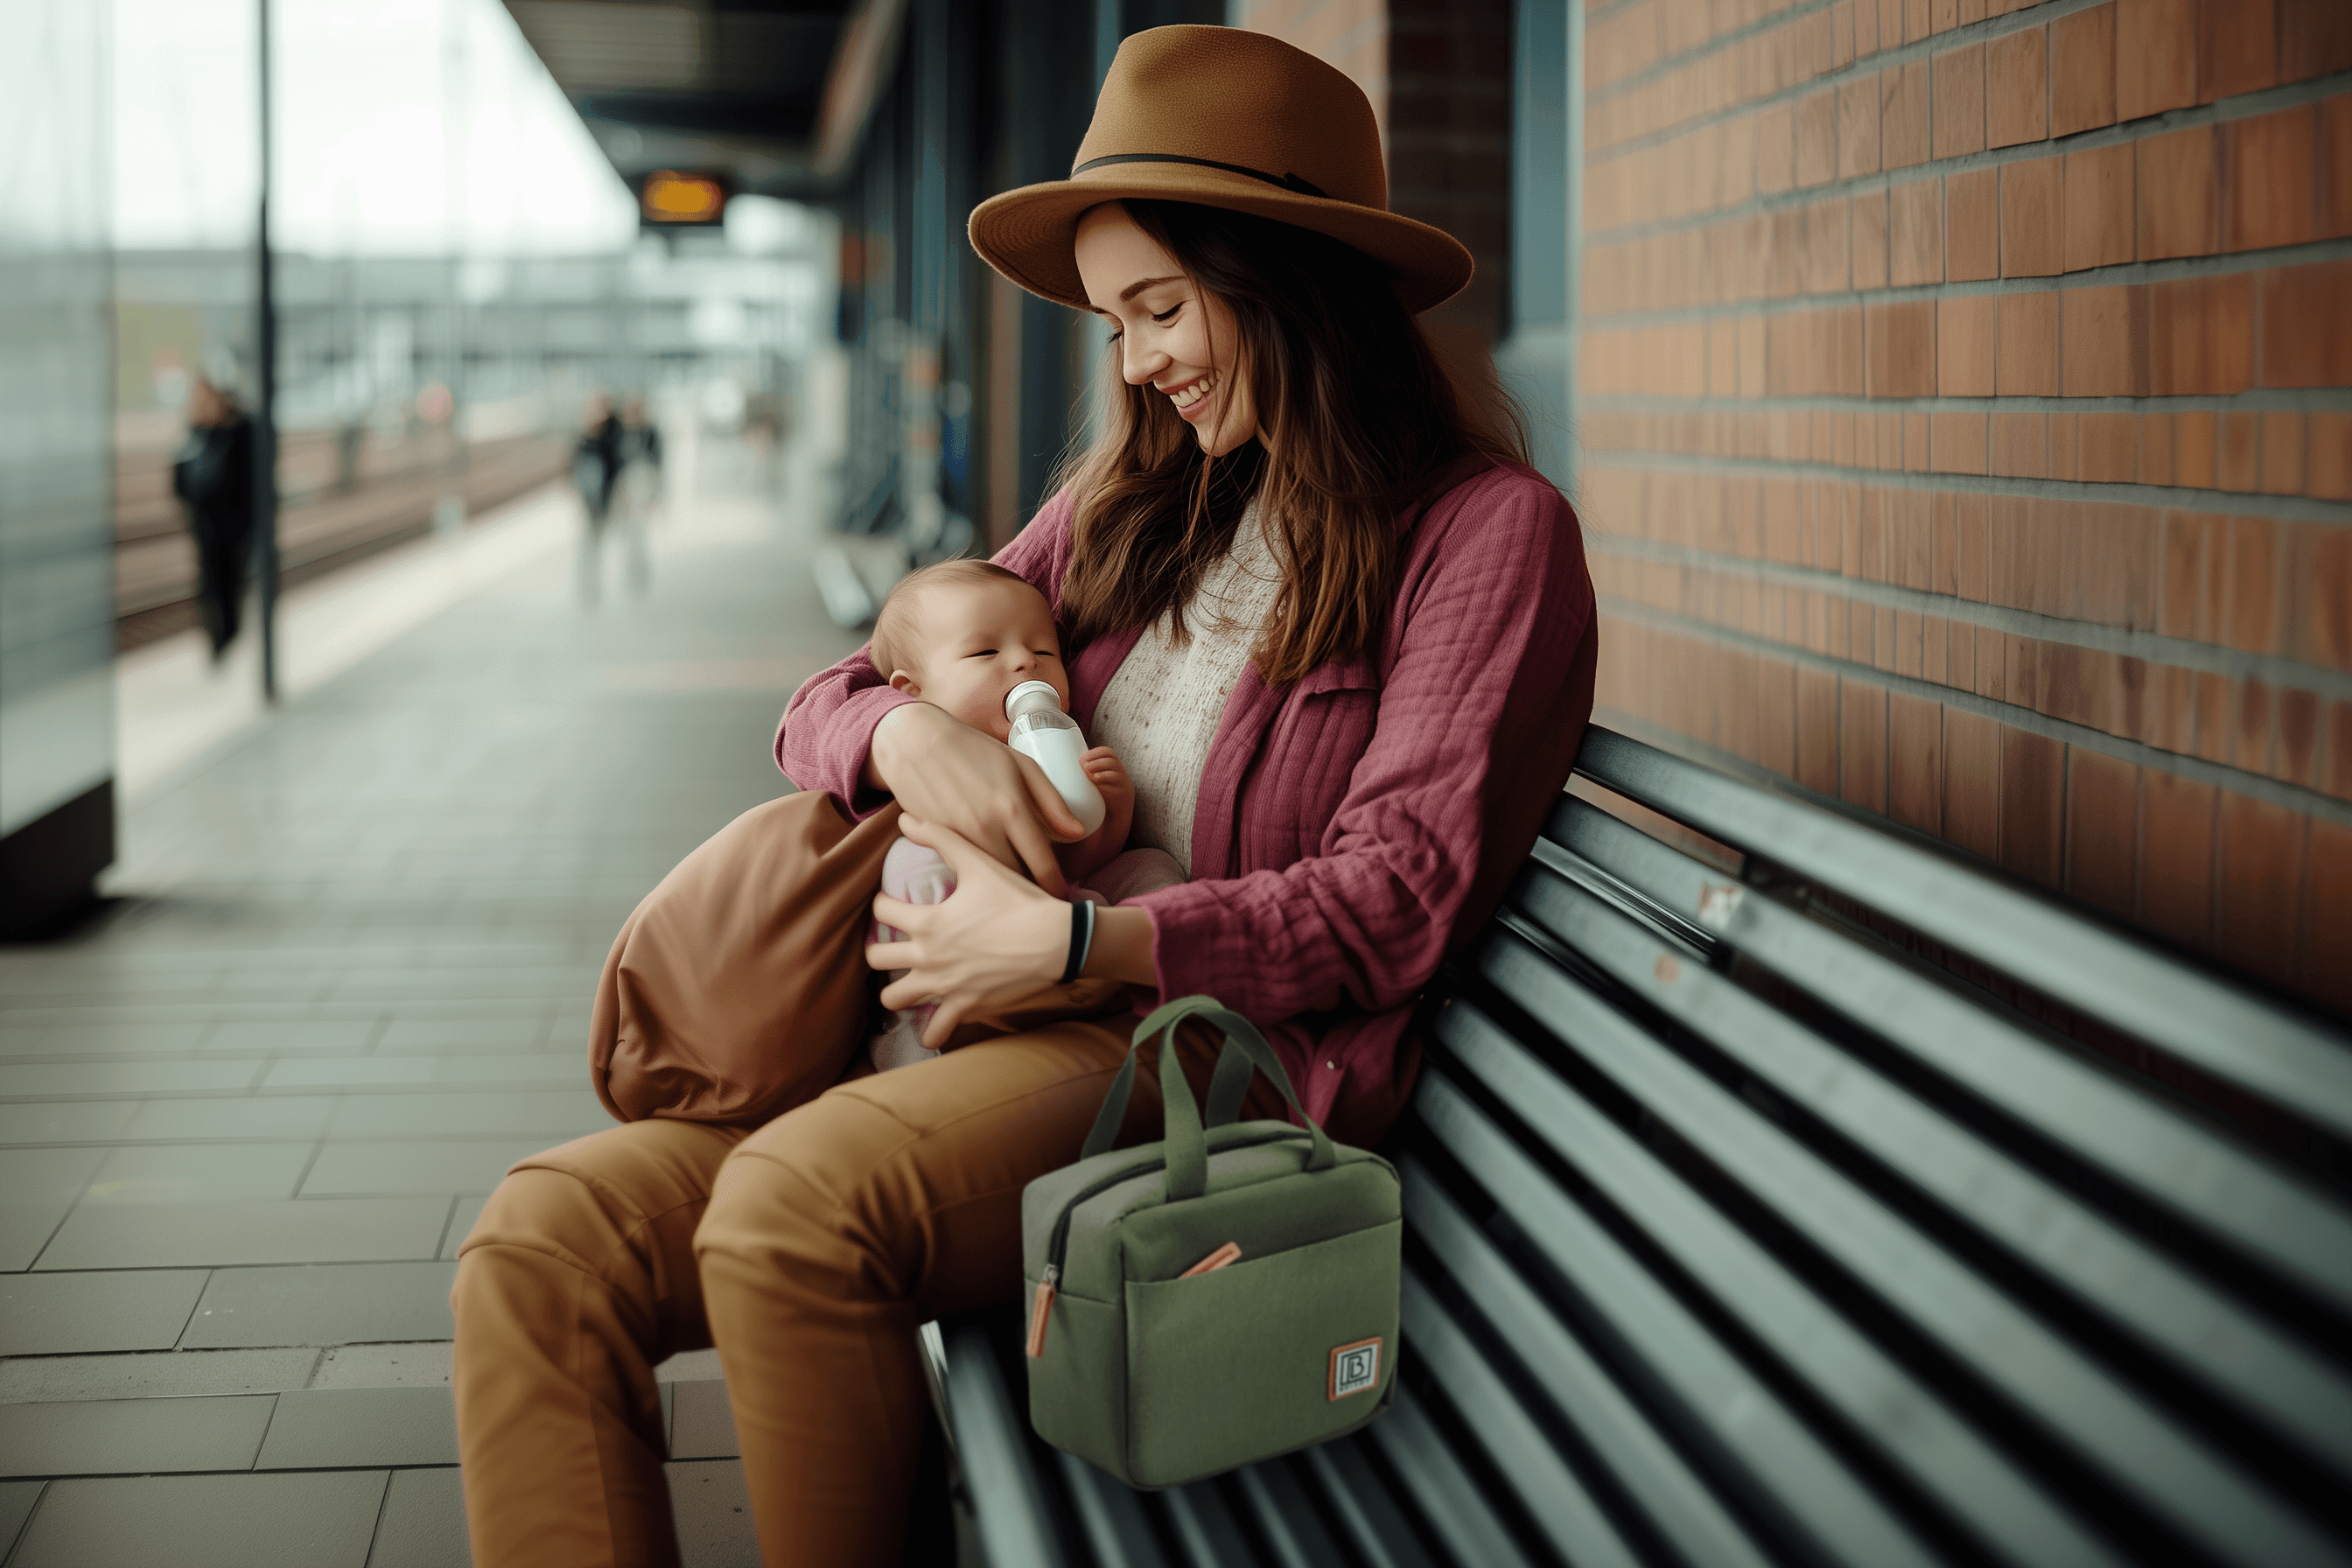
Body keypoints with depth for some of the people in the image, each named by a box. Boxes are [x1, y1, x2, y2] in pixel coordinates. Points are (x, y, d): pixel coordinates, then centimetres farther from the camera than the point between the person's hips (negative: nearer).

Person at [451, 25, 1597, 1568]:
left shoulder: (1488, 530, 1)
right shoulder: (1130, 509, 20)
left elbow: (1397, 895, -7)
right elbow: (817, 709, 21)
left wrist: (1075, 944, -15)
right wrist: (906, 730, -5)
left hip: (1230, 1053, -6)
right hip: (981, 1038, 7)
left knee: (795, 1202, -35)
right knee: (540, 1247, -17)